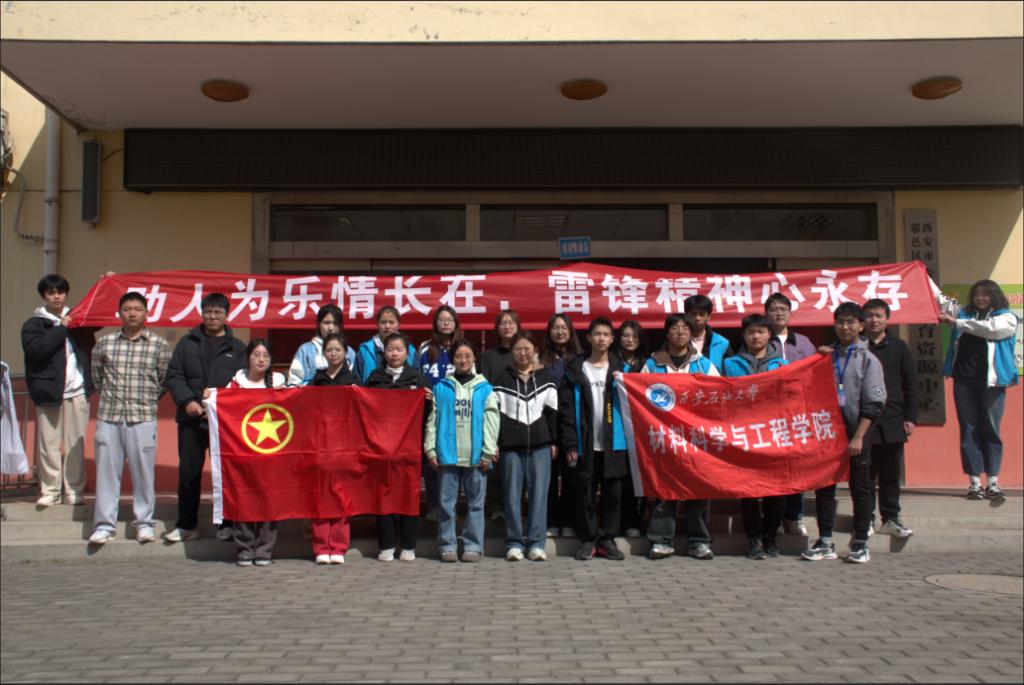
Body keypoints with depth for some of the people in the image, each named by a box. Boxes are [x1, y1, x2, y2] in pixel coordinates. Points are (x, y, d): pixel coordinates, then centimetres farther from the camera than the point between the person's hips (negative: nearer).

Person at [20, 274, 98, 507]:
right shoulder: (34, 324, 5)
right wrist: (62, 328, -9)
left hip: (78, 391, 2)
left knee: (76, 444, 2)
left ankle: (74, 491, 8)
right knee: (49, 444, -1)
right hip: (49, 391, -2)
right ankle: (49, 491, 7)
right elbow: (36, 349, -11)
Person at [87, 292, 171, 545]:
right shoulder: (105, 343, 8)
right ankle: (105, 524, 13)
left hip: (143, 417, -2)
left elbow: (165, 379, 6)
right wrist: (111, 394, 15)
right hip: (109, 415, 2)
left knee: (143, 471, 2)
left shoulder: (159, 345, 1)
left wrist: (146, 399, 7)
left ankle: (144, 523, 13)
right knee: (106, 470, 5)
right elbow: (96, 375, 20)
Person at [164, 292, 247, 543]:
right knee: (188, 472, 6)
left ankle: (227, 524, 13)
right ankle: (186, 525, 17)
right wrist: (187, 401, -10)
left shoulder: (237, 347, 8)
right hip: (191, 418, 1)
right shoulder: (187, 343, 12)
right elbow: (174, 376, 6)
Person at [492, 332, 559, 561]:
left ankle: (536, 543, 6)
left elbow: (553, 412, 10)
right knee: (512, 494, 2)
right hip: (510, 446, -1)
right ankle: (514, 543, 9)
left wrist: (553, 441, 5)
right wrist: (494, 443, -3)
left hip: (540, 444, 1)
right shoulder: (502, 379, 6)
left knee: (539, 493, 0)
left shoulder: (545, 378, 9)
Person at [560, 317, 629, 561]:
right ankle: (587, 539, 15)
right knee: (585, 494, 4)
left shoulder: (621, 369, 8)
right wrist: (570, 443, -9)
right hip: (585, 445, -1)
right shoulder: (575, 370, 3)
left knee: (613, 493, 5)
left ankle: (607, 539, 16)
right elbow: (567, 408, -2)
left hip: (614, 443, 1)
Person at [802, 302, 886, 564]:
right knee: (824, 486, 6)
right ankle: (825, 542, 14)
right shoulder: (827, 354, 9)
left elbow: (873, 403, -7)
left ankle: (860, 544, 15)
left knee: (860, 488, 5)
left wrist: (858, 437, -13)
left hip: (855, 433, -3)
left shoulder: (868, 360, -2)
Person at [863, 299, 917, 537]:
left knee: (891, 474, 8)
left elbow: (910, 385, 8)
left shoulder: (898, 347, 8)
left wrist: (910, 418, 2)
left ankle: (891, 519, 17)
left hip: (893, 421, 2)